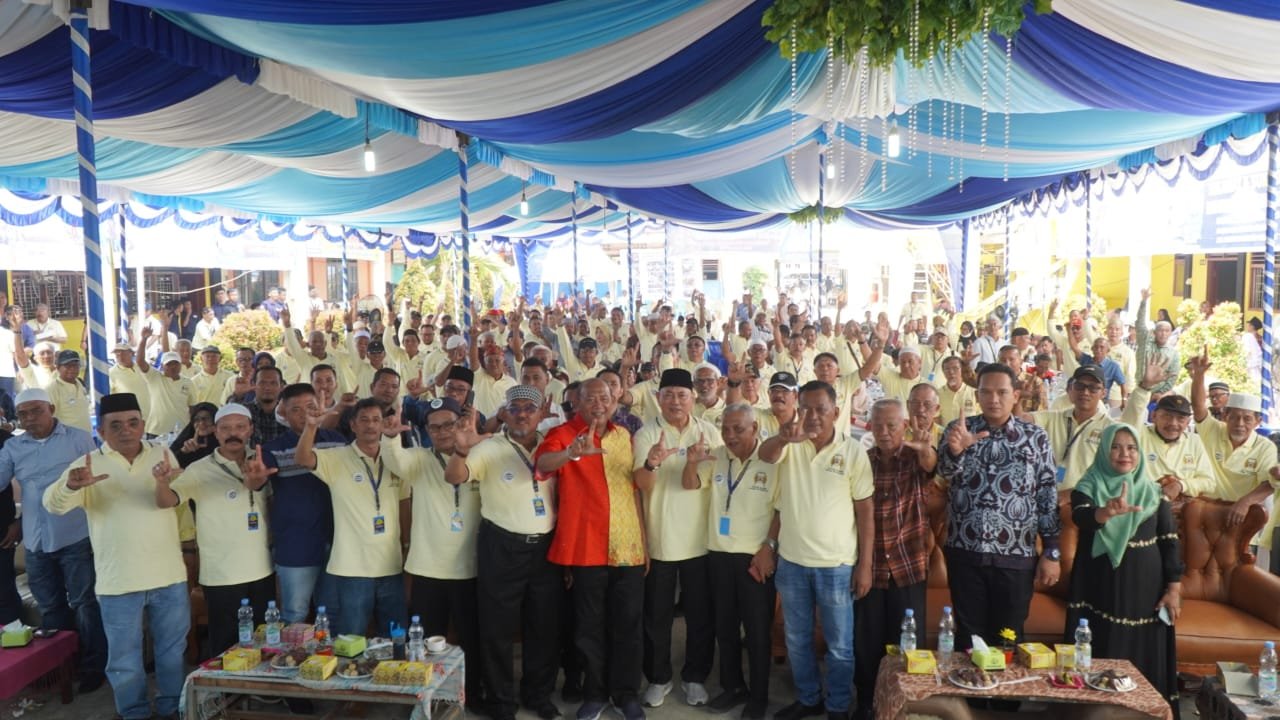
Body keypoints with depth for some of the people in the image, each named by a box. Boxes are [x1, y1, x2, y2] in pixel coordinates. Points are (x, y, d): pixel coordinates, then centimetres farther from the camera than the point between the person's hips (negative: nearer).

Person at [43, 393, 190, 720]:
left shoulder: (163, 455, 2)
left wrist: (166, 483, -29)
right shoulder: (89, 464, -5)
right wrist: (71, 485, -41)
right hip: (118, 581, -2)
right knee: (124, 657, 12)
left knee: (172, 649, 16)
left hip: (169, 574, 2)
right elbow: (54, 504, -16)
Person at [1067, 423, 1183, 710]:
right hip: (1101, 587, -2)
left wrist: (1174, 589, -1)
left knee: (1144, 659, 5)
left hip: (1145, 588, 2)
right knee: (1098, 659, 0)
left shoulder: (1154, 492, 7)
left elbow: (1170, 541, 6)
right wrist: (1108, 511, -45)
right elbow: (1081, 518, -24)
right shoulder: (1088, 488, -3)